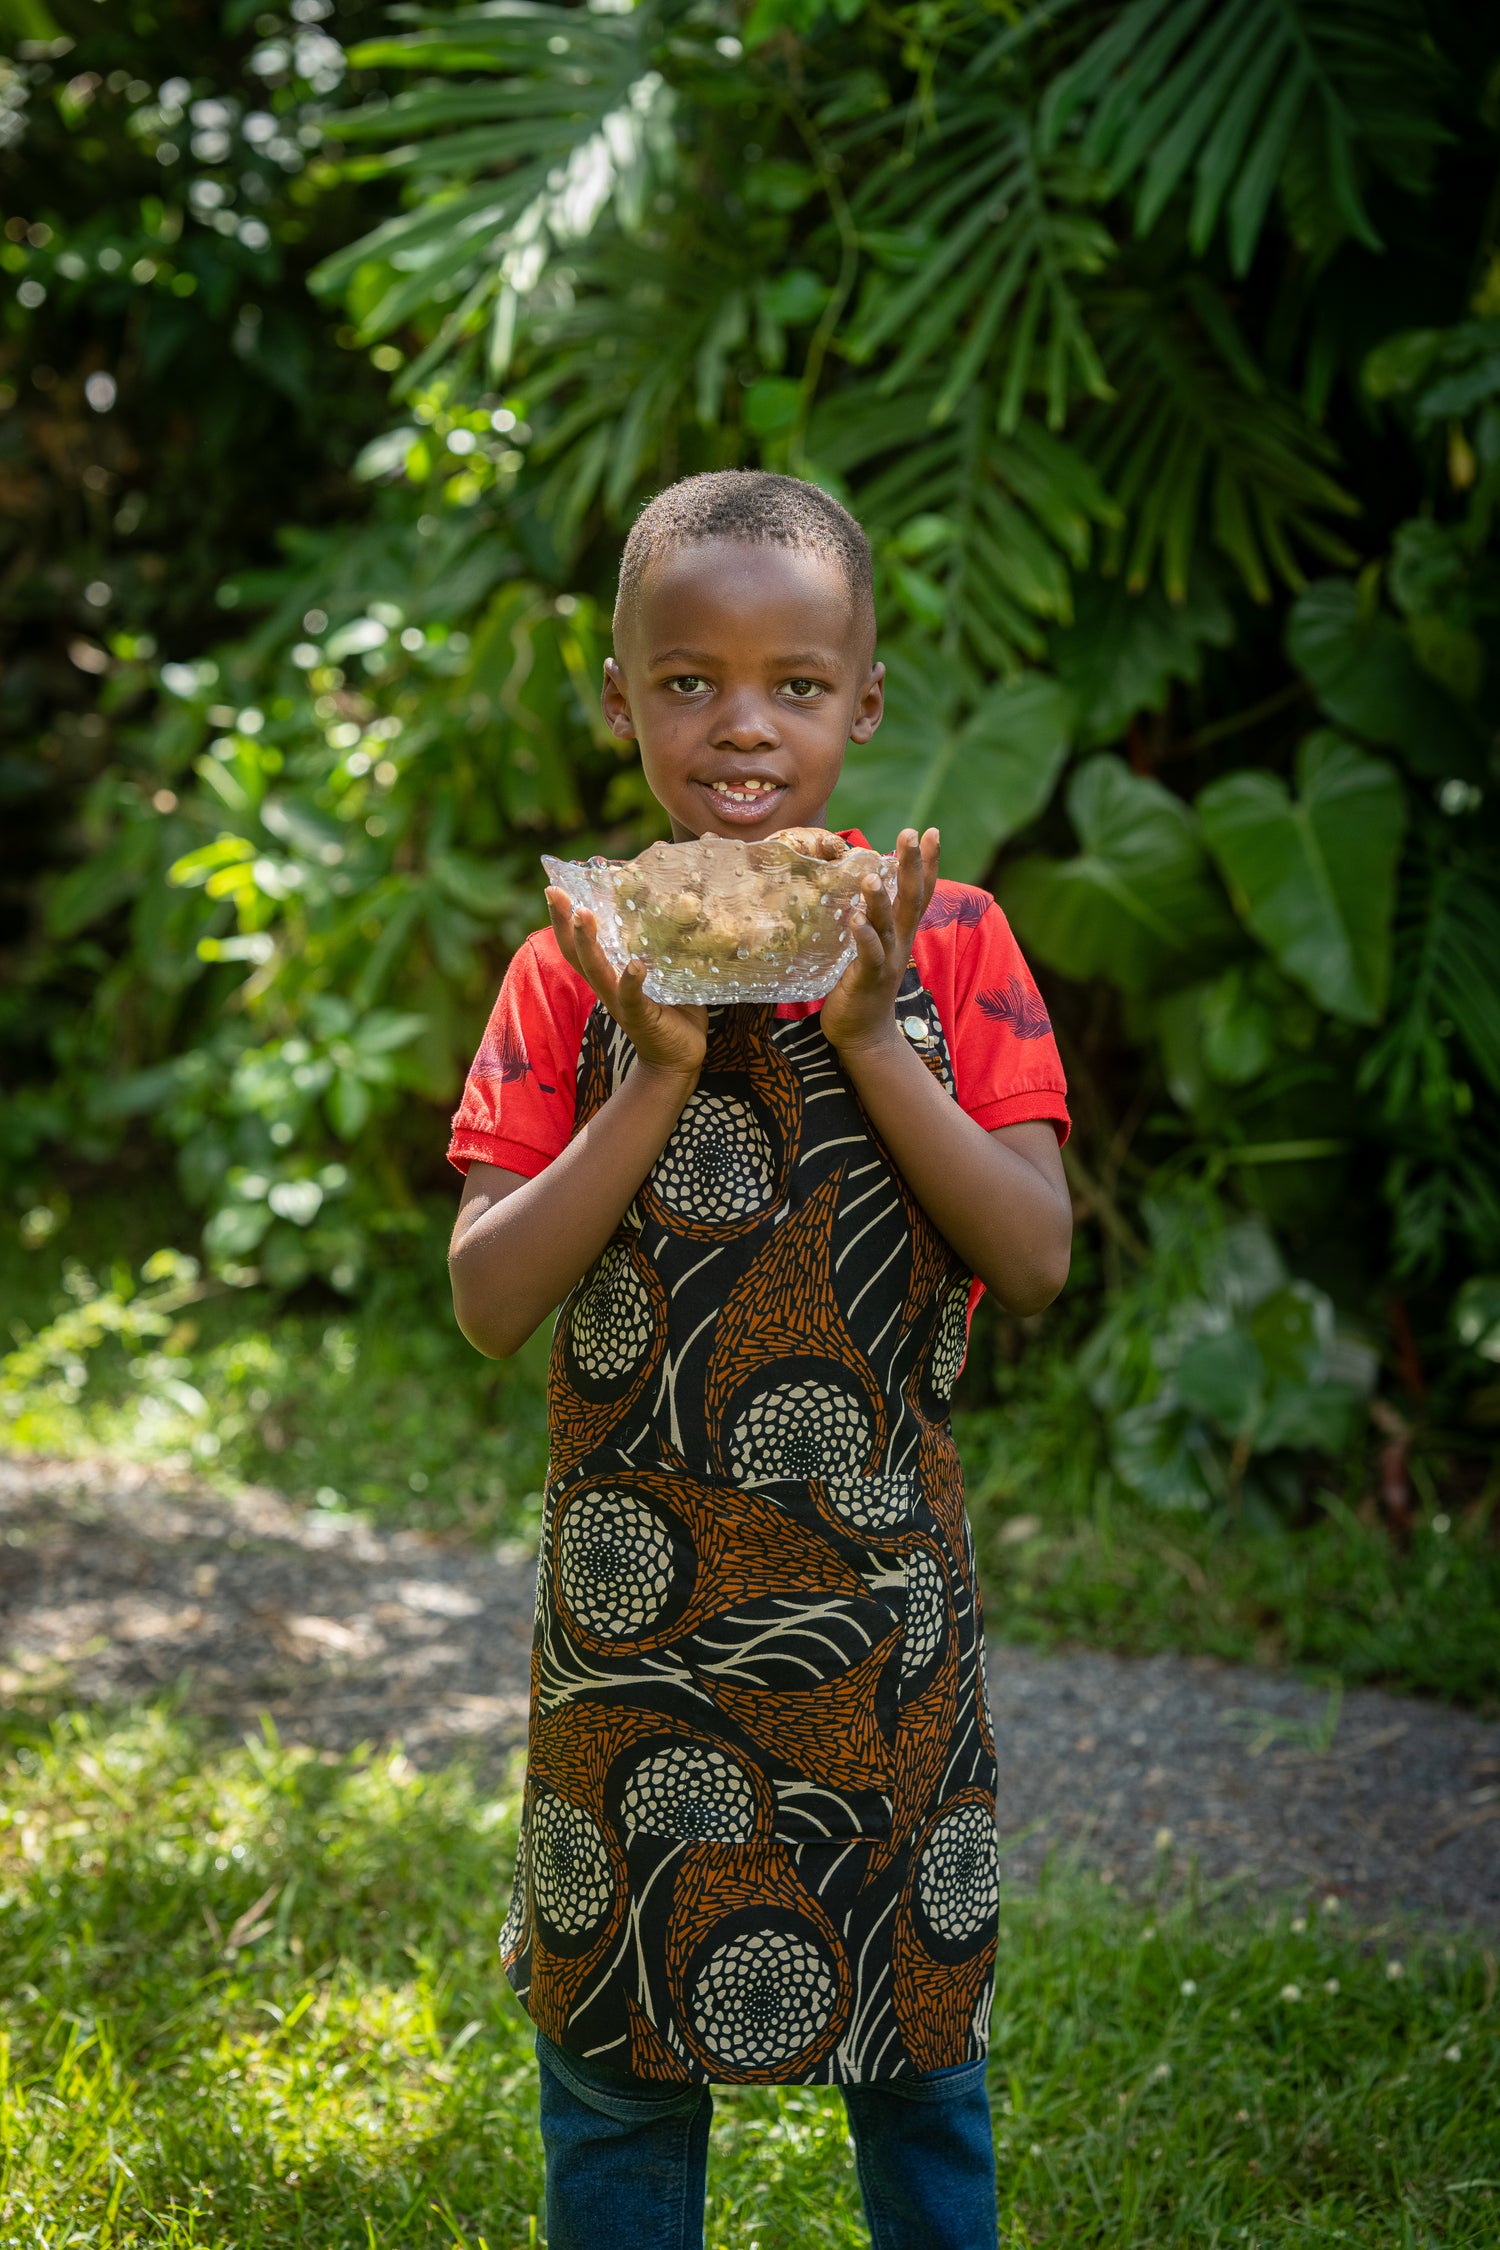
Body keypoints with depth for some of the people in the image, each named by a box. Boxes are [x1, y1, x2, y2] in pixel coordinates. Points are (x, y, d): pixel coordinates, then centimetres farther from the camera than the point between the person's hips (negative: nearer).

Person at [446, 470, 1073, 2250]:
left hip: (883, 1604, 0)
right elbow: (486, 1300, -9)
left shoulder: (950, 946, -2)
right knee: (614, 2061, 12)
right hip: (637, 1605, 0)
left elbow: (1037, 1262, -9)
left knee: (918, 2056, 13)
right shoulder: (572, 971, -2)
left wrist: (868, 1037, -19)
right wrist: (656, 1072, -20)